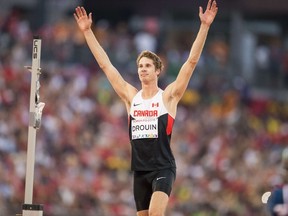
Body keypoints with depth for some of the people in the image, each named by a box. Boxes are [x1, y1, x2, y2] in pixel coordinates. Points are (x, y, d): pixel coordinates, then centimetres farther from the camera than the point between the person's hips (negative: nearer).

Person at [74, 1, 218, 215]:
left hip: (163, 167, -5)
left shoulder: (168, 96, -1)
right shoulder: (131, 96, 9)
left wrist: (204, 26, -13)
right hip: (140, 170, 5)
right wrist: (87, 31, 9)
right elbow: (105, 64, 11)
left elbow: (192, 61, -7)